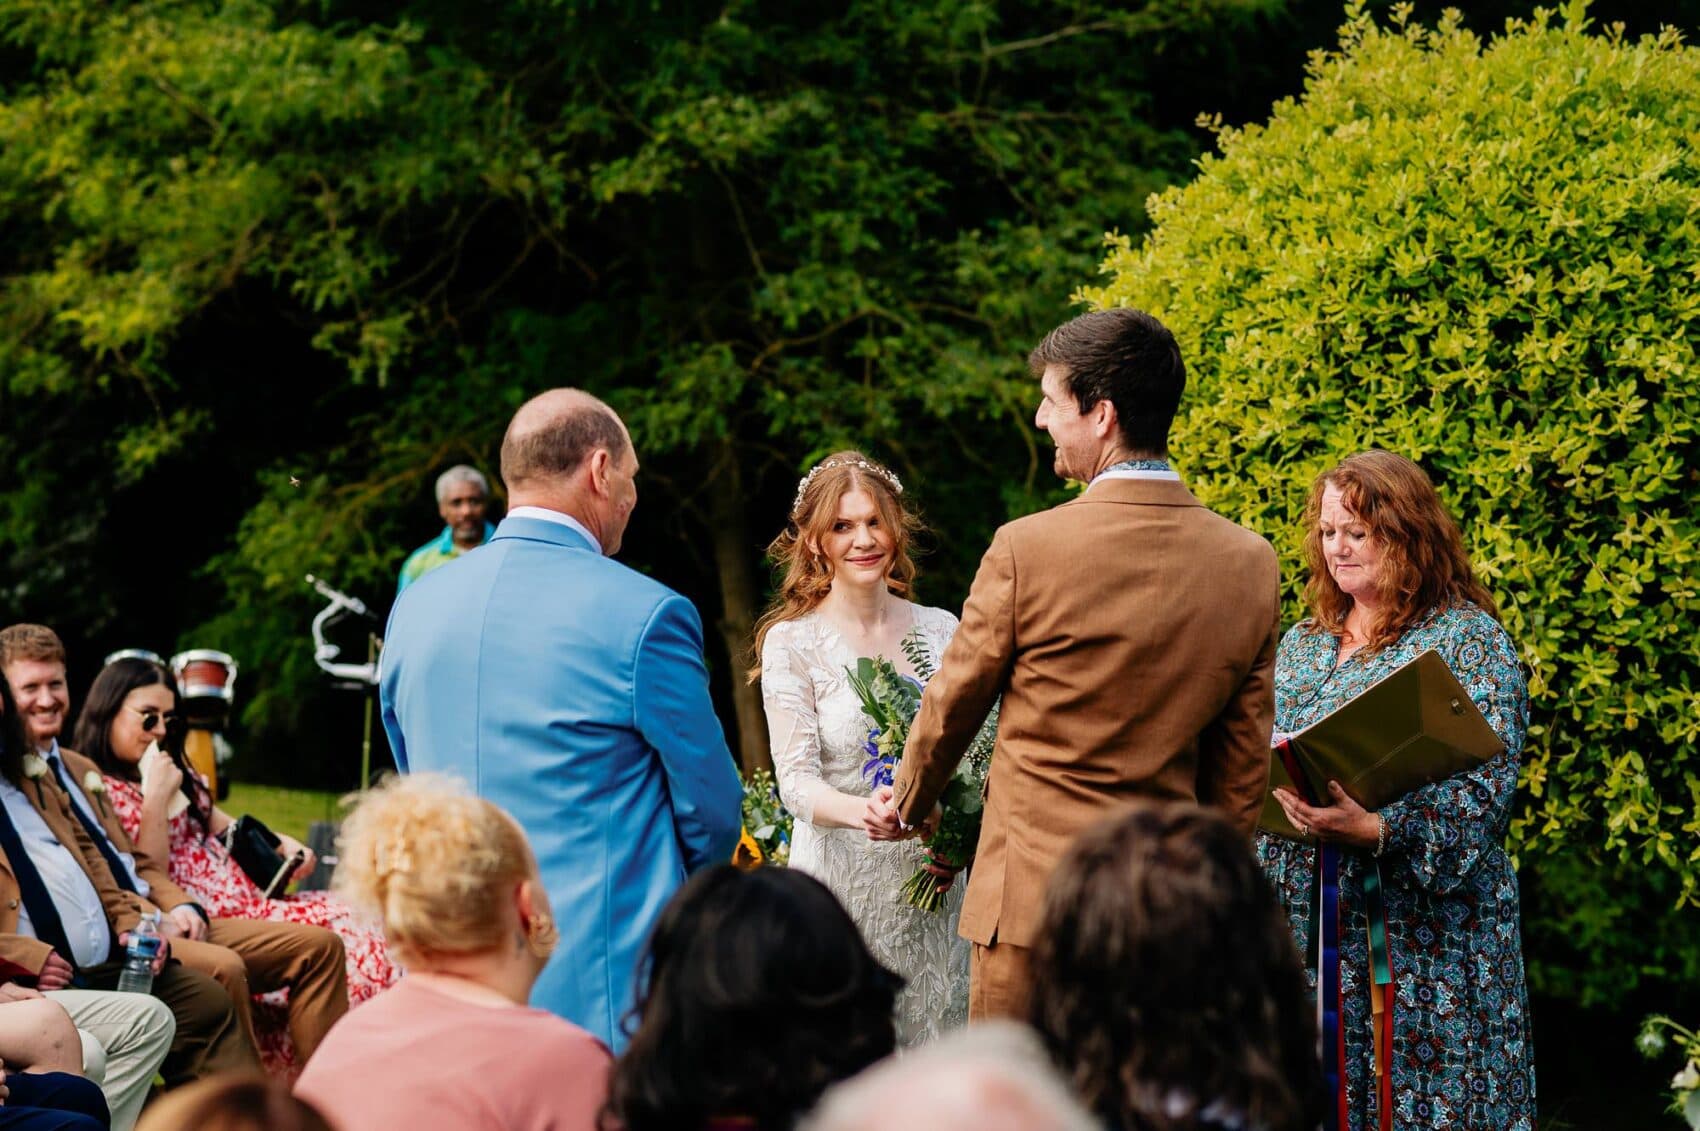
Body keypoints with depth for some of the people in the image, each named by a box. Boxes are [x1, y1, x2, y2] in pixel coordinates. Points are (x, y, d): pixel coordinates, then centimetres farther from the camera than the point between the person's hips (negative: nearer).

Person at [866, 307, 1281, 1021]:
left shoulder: (1027, 548, -11)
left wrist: (908, 806, 23)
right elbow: (1244, 762, 8)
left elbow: (953, 704, 4)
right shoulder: (1250, 564, 2)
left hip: (1034, 896, -4)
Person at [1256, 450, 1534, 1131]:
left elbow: (1482, 792, -14)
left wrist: (1376, 831, -28)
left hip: (1420, 929, -5)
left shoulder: (1468, 639, -5)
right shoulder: (1303, 642, 15)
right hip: (1303, 918, 6)